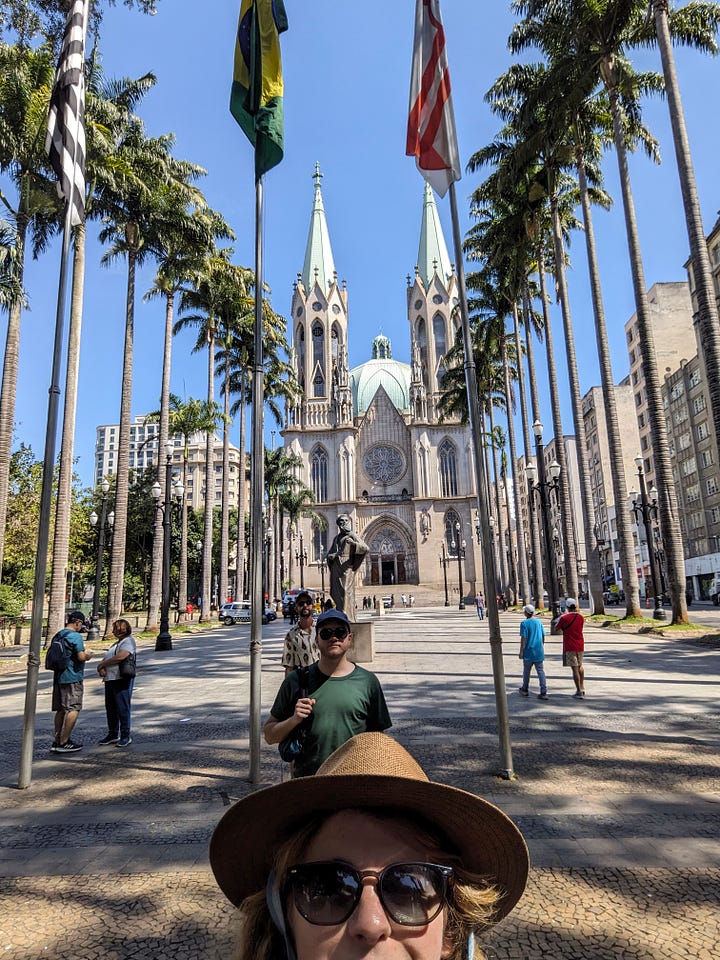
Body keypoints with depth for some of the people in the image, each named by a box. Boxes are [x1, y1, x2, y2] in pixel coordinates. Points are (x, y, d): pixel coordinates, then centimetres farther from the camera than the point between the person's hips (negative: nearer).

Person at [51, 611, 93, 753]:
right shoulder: (75, 636, -15)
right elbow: (81, 657, -21)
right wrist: (89, 655, 1)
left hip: (59, 676, 9)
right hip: (72, 677, -8)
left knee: (60, 709, 14)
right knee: (73, 709, -1)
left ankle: (57, 741, 20)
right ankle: (63, 743, 0)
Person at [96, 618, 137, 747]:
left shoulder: (128, 641, -7)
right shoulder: (116, 643, 23)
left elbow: (120, 657, -23)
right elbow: (105, 659, 19)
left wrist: (101, 664, -11)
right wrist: (101, 667, -5)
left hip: (122, 680, -9)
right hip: (109, 679, 9)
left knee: (122, 708, -4)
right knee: (110, 708, 14)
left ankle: (126, 736, 4)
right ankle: (113, 735, 26)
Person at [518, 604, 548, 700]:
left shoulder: (524, 623, -13)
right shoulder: (538, 622, 3)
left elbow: (523, 638, -15)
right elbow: (543, 636, 10)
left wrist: (521, 651, -9)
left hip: (528, 652, -4)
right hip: (539, 652, 4)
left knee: (526, 671, 12)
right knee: (541, 671, 4)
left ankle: (524, 690, 26)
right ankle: (543, 692, -2)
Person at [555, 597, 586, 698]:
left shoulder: (564, 618, -14)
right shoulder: (581, 617, 1)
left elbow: (556, 628, 0)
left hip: (569, 647, -5)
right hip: (580, 646, 5)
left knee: (575, 669, -4)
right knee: (580, 666, 22)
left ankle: (579, 692, -3)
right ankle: (582, 688, 24)